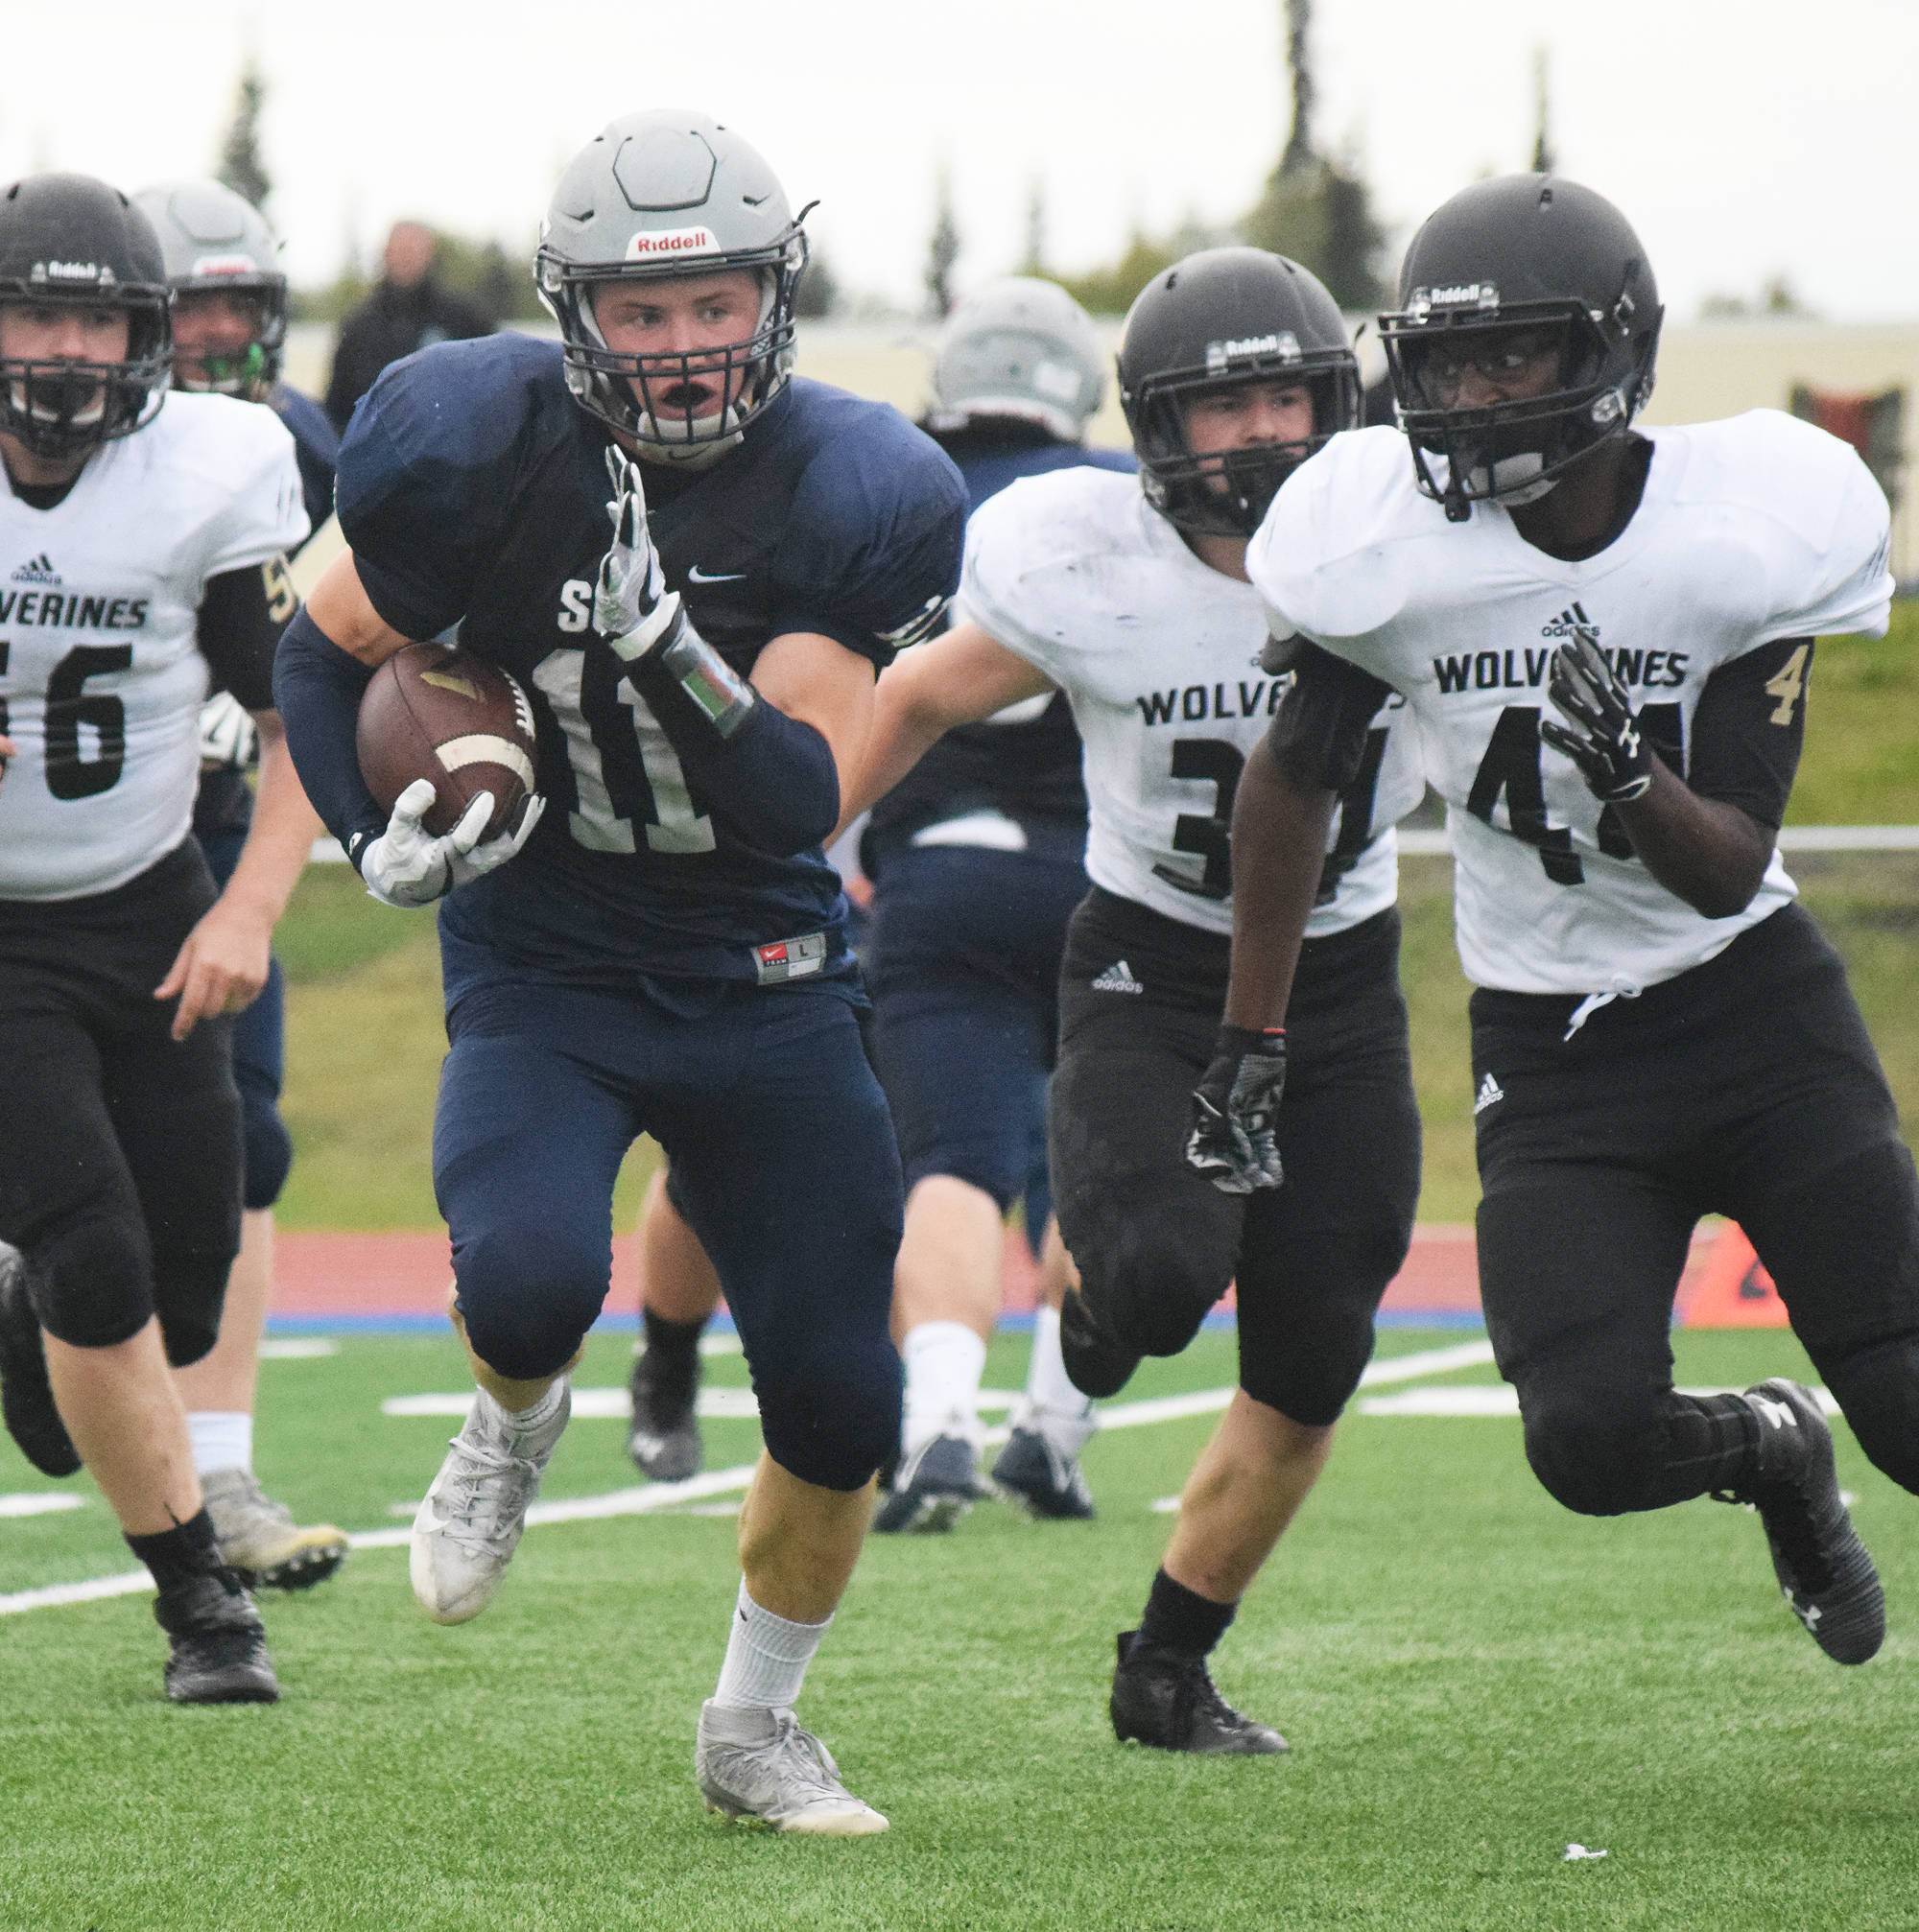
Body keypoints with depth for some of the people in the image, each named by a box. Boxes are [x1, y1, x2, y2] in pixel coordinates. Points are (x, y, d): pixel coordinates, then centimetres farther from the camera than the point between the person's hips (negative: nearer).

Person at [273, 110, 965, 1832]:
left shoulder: (850, 496, -15)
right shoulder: (484, 447, -15)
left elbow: (803, 802, -20)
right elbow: (326, 647, 3)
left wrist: (673, 648, -34)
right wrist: (378, 828, -12)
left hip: (764, 979, 1)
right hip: (543, 964, -1)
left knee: (840, 1403, 1)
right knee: (528, 1282, -29)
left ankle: (755, 1725, 27)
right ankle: (513, 1425, 11)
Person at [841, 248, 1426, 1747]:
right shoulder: (1085, 568, -17)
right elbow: (927, 697, 1)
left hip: (1341, 990, 3)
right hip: (1151, 974, -3)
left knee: (1307, 1381, 5)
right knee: (1163, 1273, -29)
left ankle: (1169, 1669, 25)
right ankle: (1103, 1284, 11)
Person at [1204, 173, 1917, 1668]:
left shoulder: (1752, 525, -14)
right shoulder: (1385, 538, -12)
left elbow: (1728, 875, -13)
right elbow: (1295, 780, 6)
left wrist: (1635, 787, -34)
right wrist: (1248, 1044, 10)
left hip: (1753, 1005, -1)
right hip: (1551, 1054, 1)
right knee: (1590, 1443, -17)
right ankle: (1771, 1454, 18)